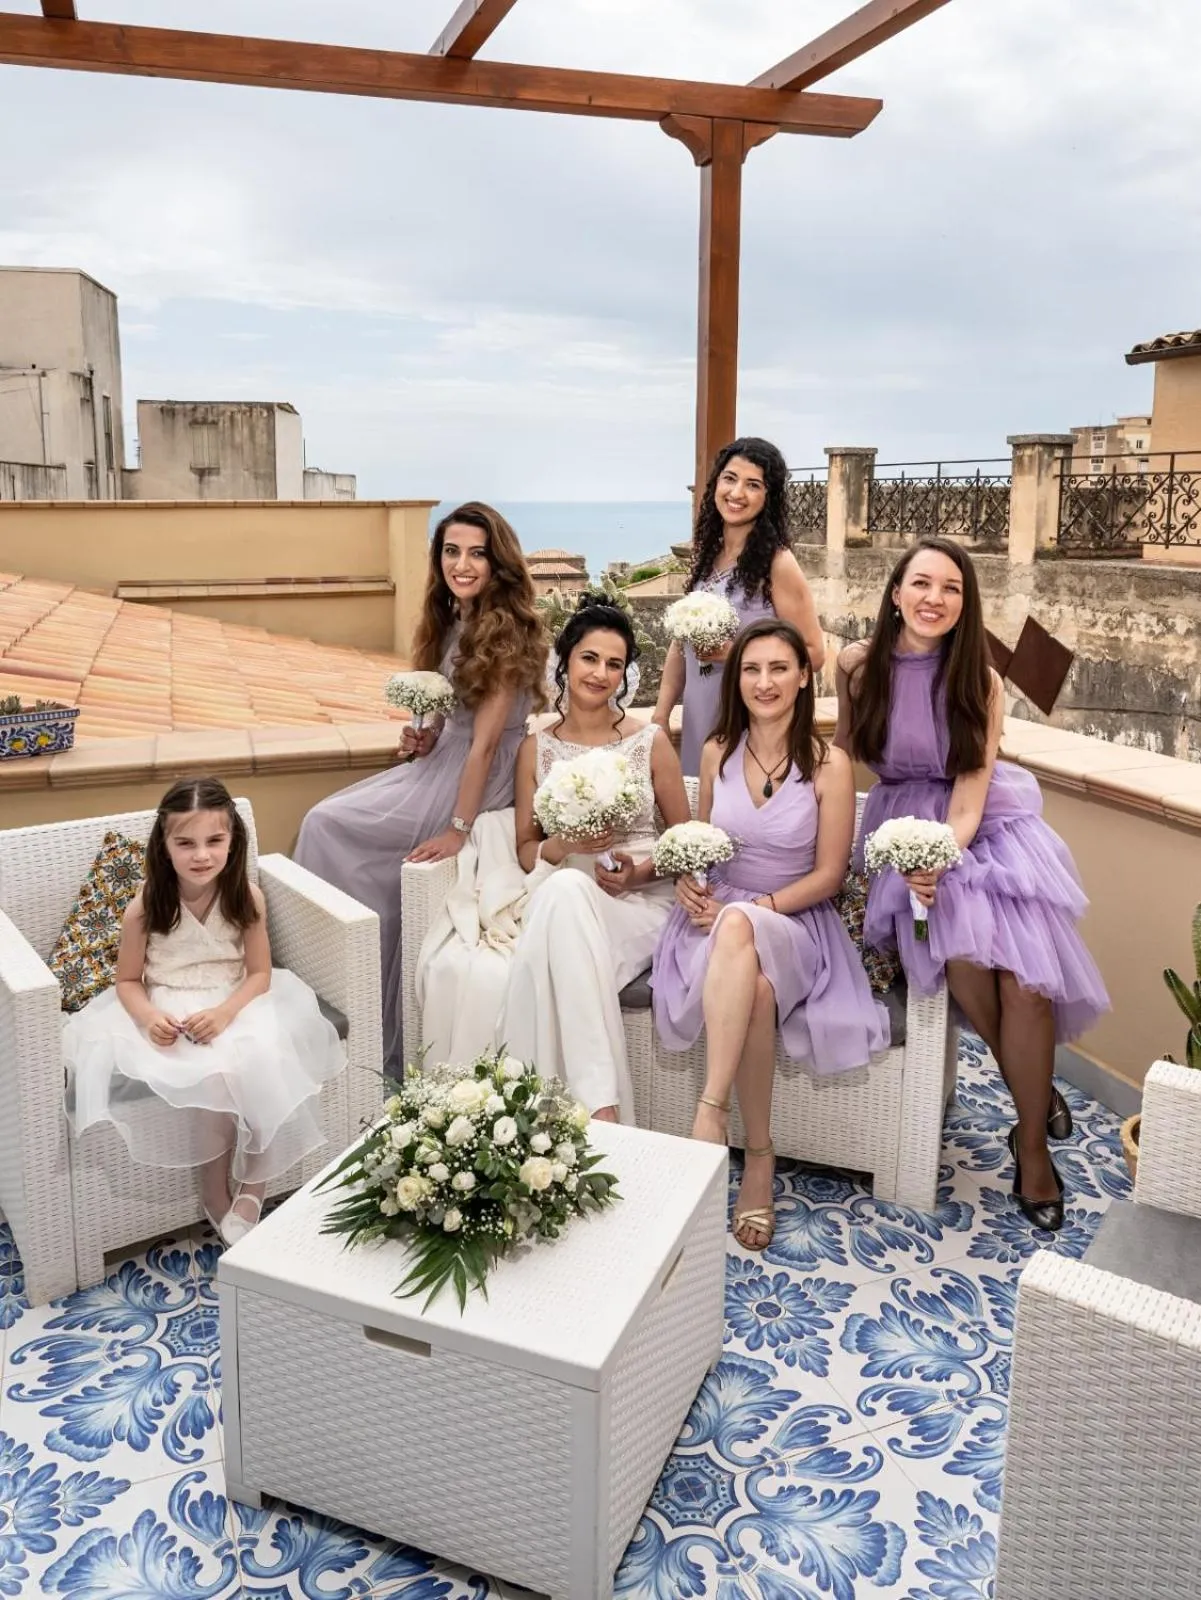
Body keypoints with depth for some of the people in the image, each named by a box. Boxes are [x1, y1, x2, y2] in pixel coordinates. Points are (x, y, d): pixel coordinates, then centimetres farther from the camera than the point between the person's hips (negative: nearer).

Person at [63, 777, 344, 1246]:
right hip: (167, 1012, -1)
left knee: (263, 1057, -27)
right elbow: (128, 980, -2)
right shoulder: (145, 907, -12)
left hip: (233, 1005, 1)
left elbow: (259, 972, -4)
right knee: (212, 1072, -28)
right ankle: (217, 1193, -3)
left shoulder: (247, 899, -10)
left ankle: (251, 1189, -6)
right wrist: (148, 1016, -22)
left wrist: (225, 1011, -22)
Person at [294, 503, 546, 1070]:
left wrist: (458, 829, -22)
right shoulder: (451, 618, 7)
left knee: (328, 827, -9)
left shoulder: (505, 629, -18)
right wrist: (423, 736, -2)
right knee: (328, 819, -2)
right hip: (445, 760, 8)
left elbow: (485, 742, -21)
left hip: (480, 781, -8)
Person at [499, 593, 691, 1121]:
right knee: (565, 887, -38)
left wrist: (642, 872, -9)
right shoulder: (537, 748, 11)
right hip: (561, 896, 2)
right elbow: (526, 849, 14)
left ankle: (594, 1104, -37)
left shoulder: (651, 741, 6)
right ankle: (602, 1107, -39)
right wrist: (566, 845, -9)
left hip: (642, 900, -1)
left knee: (567, 893, -37)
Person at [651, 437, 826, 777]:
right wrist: (660, 716, 4)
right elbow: (681, 641, 12)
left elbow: (813, 654, -11)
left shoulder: (776, 563, -11)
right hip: (698, 721, 6)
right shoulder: (707, 554, 7)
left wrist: (734, 653, -18)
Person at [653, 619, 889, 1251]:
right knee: (754, 987, -36)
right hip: (720, 916, 3)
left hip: (795, 920, -2)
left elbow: (828, 874, -5)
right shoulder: (717, 751, 5)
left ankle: (711, 1108, -36)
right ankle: (760, 1155, -25)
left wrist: (755, 907, -18)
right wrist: (687, 880, -6)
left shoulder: (828, 765, -7)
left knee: (738, 928, -40)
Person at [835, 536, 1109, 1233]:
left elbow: (969, 795, -13)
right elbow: (847, 752, 10)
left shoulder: (980, 681, -8)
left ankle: (1032, 1143, 3)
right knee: (963, 958, -25)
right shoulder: (859, 664, -6)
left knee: (1023, 979, -19)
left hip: (983, 826, 0)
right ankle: (1038, 1090, 3)